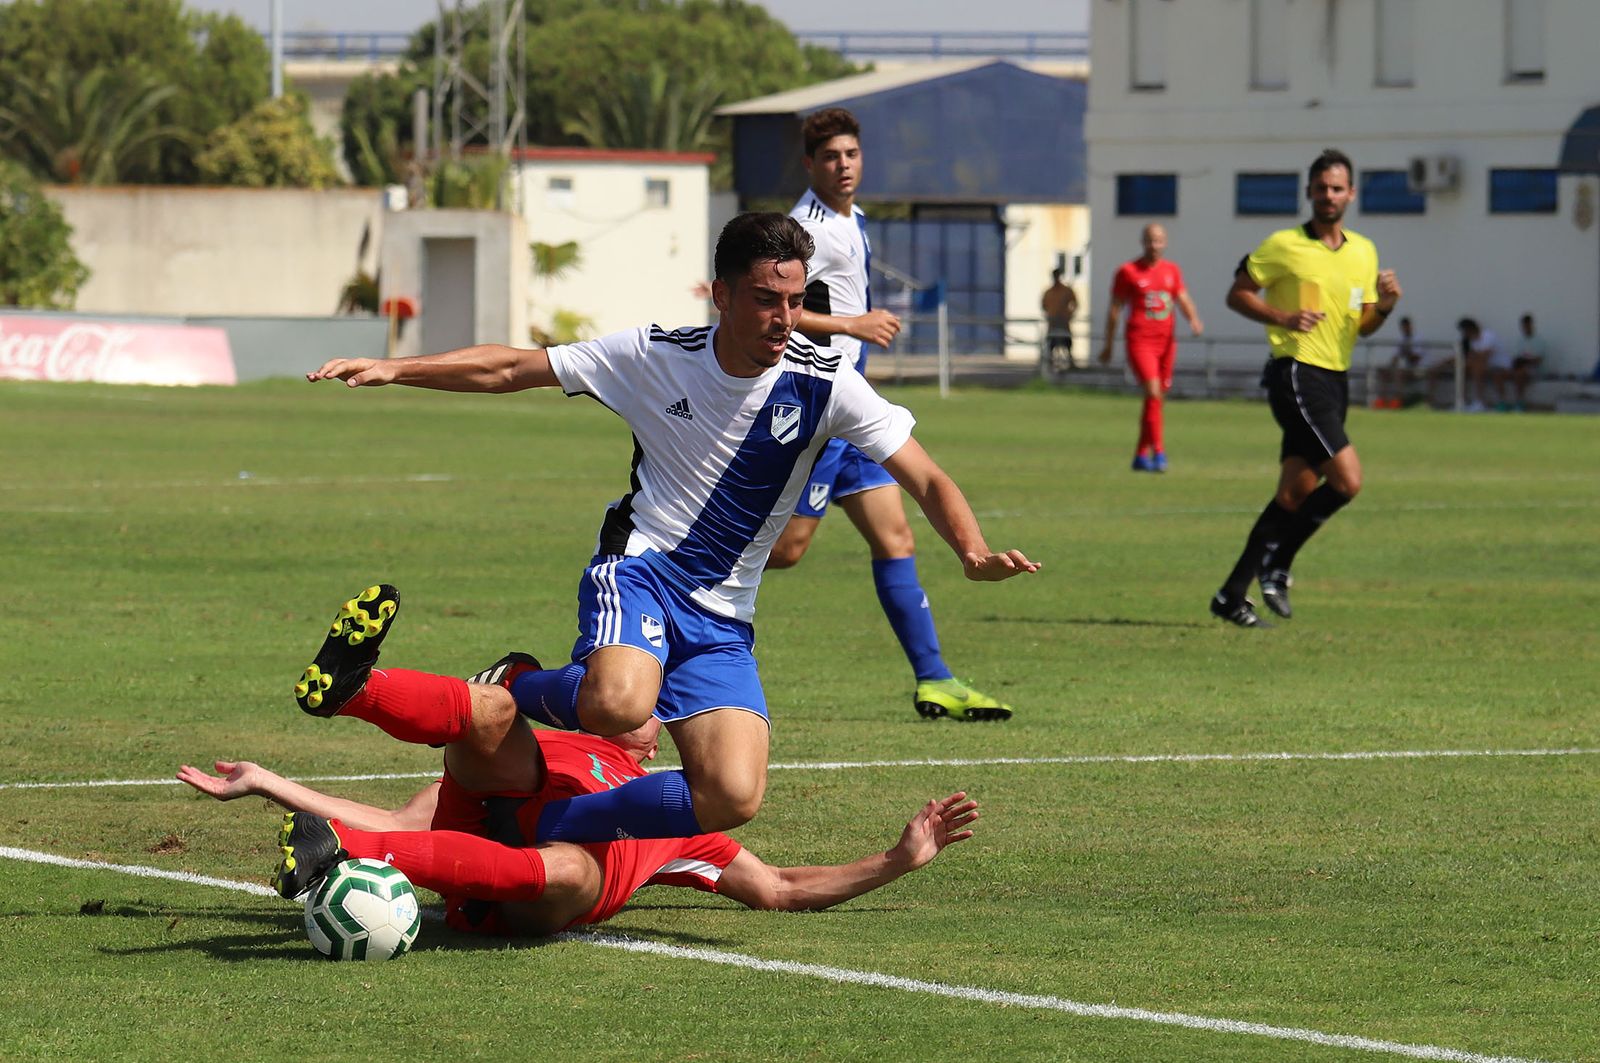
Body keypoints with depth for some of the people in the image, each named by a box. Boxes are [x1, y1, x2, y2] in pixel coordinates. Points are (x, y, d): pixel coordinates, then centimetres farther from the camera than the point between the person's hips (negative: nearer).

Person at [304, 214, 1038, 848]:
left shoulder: (824, 384, -6)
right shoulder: (654, 355, -6)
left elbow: (927, 482, -6)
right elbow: (511, 370, 2)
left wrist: (973, 552, -26)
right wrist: (393, 369, -6)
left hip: (721, 617, 3)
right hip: (638, 569, -3)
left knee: (733, 797, -19)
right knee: (619, 703, -38)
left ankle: (551, 825, 1)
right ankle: (513, 693, -4)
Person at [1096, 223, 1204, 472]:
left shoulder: (1172, 270, 13)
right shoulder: (1128, 271, 0)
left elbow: (1182, 299, 9)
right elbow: (1115, 308, 4)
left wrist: (1194, 320, -13)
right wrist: (1108, 345, 5)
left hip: (1166, 341, 5)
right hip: (1139, 340, -5)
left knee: (1156, 399, 8)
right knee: (1153, 393, -19)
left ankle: (1141, 456, 18)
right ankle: (1158, 452, -21)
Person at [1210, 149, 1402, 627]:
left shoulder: (1364, 252, 14)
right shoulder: (1283, 246, -4)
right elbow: (1237, 295, 1)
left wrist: (1385, 305, -3)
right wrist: (1283, 317, -15)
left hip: (1336, 378, 7)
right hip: (1297, 372, -7)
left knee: (1296, 493, 4)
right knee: (1347, 480, -17)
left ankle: (1232, 596, 11)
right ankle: (1277, 564, -1)